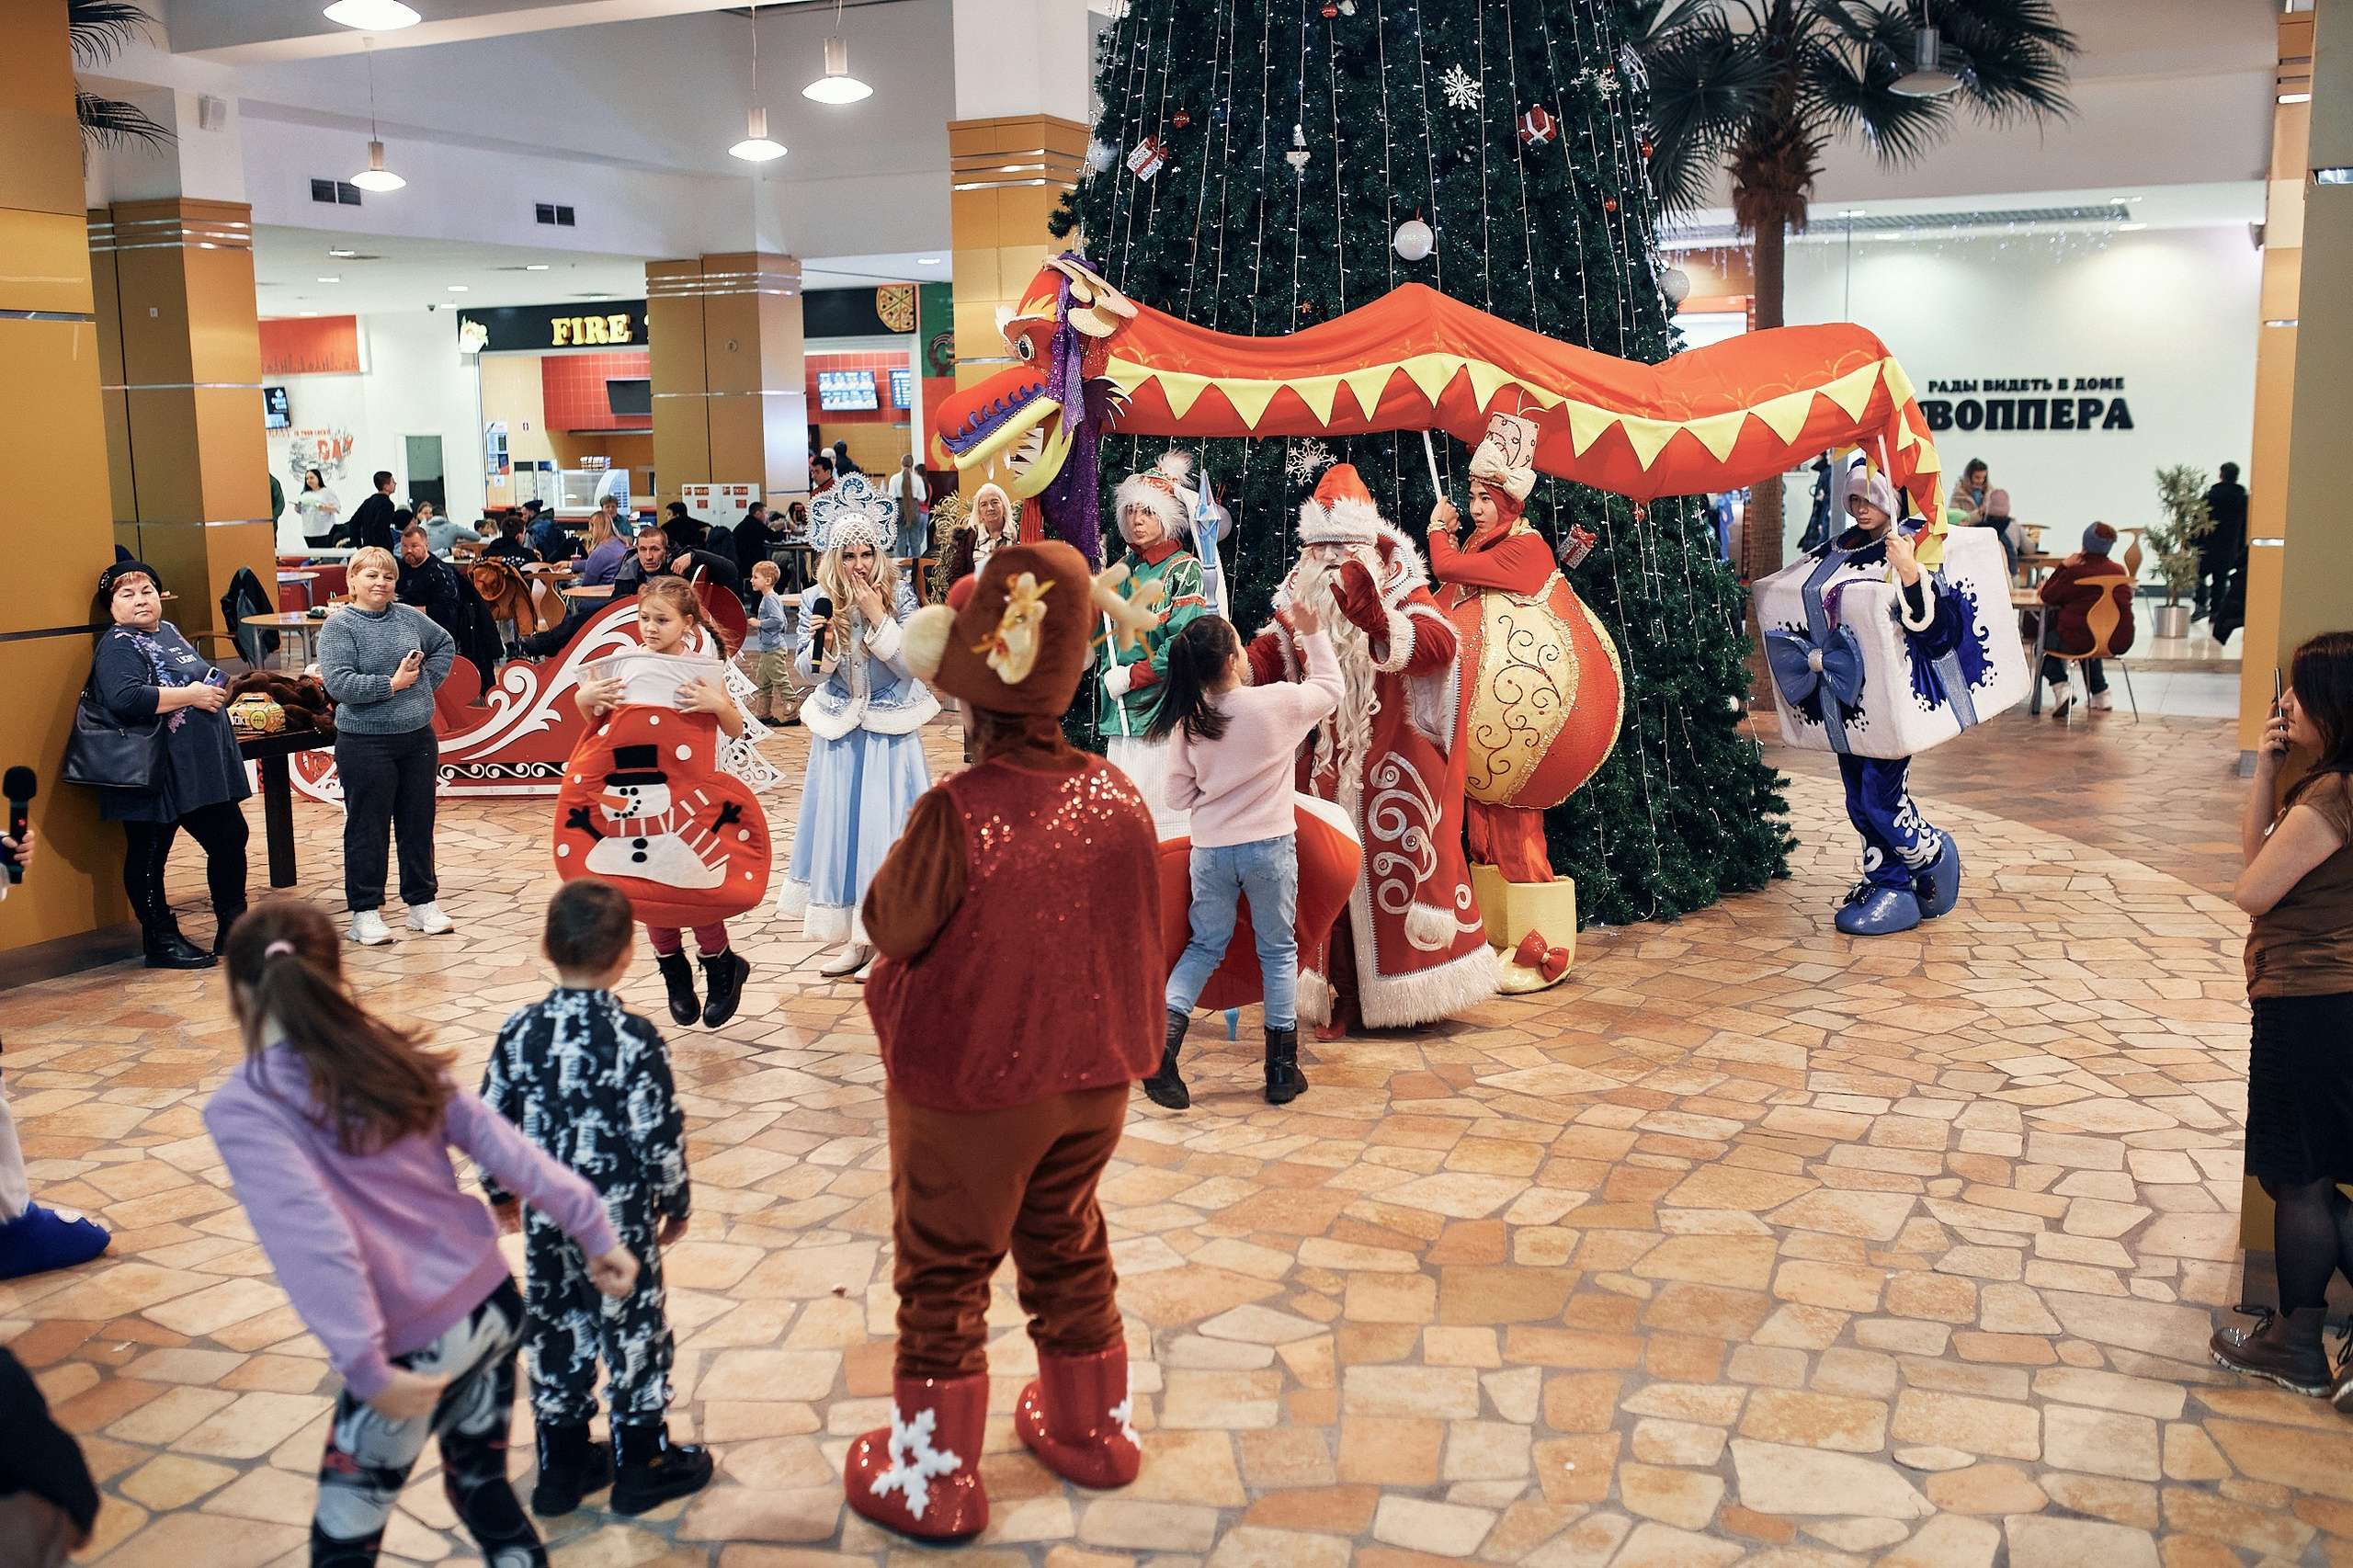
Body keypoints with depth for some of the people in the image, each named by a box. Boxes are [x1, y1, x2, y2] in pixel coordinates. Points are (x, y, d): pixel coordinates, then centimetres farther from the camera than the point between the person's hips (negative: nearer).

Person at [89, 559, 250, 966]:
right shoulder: (118, 646, -12)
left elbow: (202, 676, 31)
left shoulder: (168, 631, 15)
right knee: (148, 857, 4)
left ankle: (233, 929, 24)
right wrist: (192, 695, -22)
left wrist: (216, 688, 10)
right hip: (157, 776, -9)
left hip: (203, 770, 9)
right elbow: (125, 699, -29)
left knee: (230, 841, 12)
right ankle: (161, 941, 13)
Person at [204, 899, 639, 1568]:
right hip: (493, 1302, 6)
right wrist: (592, 1228, 6)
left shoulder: (243, 1107, -11)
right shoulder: (391, 1054, 6)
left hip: (415, 1344, -6)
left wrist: (366, 1366, -24)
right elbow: (498, 1140, 4)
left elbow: (308, 1238, -22)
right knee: (482, 1485, 25)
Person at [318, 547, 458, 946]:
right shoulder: (339, 625, -7)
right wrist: (393, 684, -16)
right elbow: (338, 683, -17)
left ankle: (422, 902, 23)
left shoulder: (408, 617, 7)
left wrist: (427, 683, 9)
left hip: (418, 737, 5)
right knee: (368, 829, 2)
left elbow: (445, 645, 23)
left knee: (418, 823, 12)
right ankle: (365, 912, 10)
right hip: (366, 744, -5)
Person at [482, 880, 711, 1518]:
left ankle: (563, 1467, 28)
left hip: (545, 1213, 4)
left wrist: (501, 1193, 17)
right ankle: (640, 1468, 23)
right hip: (621, 1215, -4)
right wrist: (677, 1203, 0)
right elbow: (659, 1134, -16)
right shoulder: (636, 1039, -18)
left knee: (556, 1328, 16)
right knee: (632, 1328, 10)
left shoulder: (520, 1032, -6)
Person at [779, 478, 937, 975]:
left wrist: (877, 618, -22)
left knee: (888, 827, -1)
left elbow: (913, 666, -14)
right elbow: (806, 674, 0)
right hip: (838, 734, 3)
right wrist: (821, 646, -21)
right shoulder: (818, 601, -3)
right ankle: (857, 942, 16)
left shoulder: (899, 596, -9)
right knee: (840, 827, 6)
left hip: (891, 734, -2)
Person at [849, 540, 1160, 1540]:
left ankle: (933, 1477, 26)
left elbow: (893, 928, -12)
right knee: (1068, 1248, 24)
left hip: (971, 1087, -5)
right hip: (1092, 1078, 5)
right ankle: (1093, 1430, 41)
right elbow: (1135, 929, 1)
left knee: (944, 1272, 12)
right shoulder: (1116, 797, -10)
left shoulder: (956, 815, -26)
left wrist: (905, 849, 1)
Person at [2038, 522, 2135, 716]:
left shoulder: (2075, 573, -15)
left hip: (2078, 643, -6)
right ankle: (2100, 693, 36)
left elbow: (2047, 597, -3)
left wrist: (2063, 567, 0)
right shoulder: (2120, 571, 4)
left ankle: (2060, 686, 2)